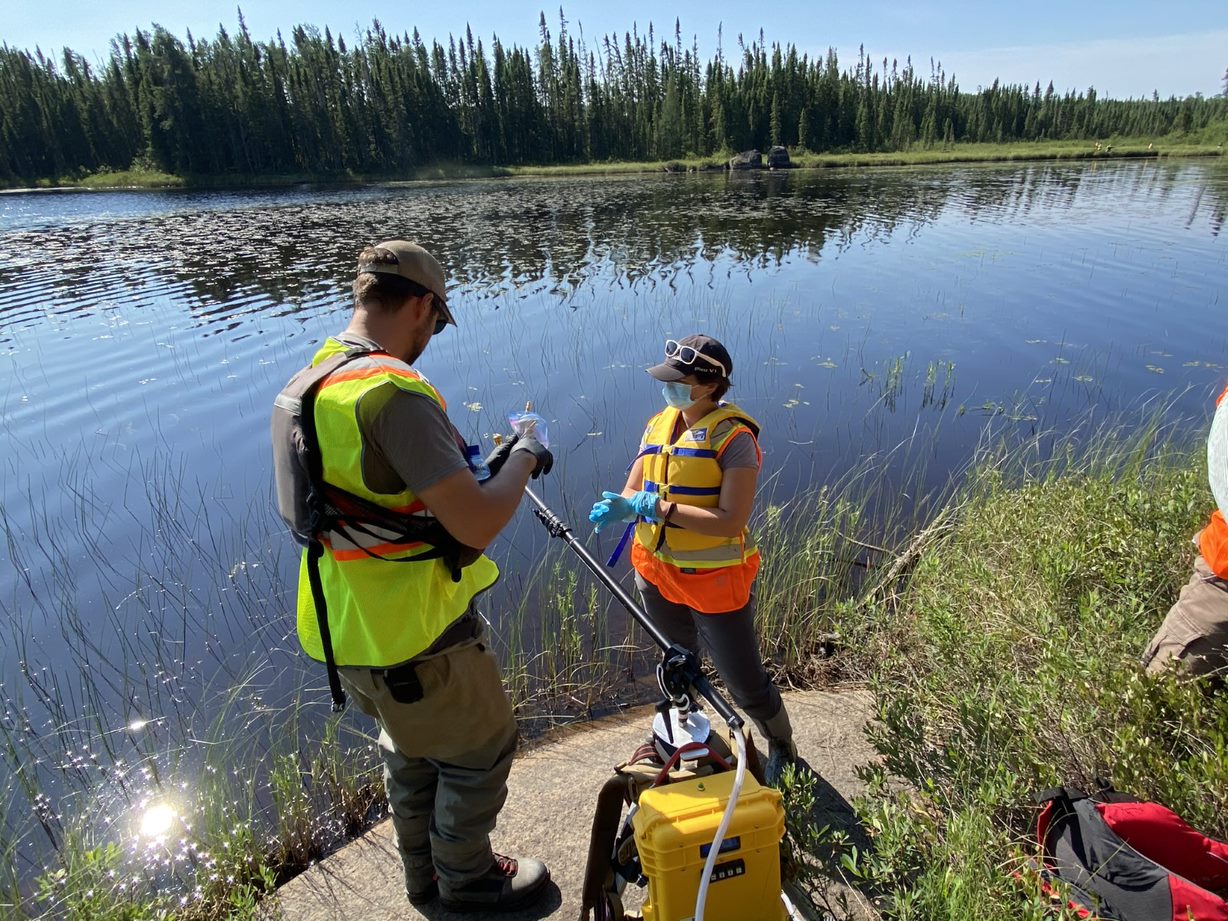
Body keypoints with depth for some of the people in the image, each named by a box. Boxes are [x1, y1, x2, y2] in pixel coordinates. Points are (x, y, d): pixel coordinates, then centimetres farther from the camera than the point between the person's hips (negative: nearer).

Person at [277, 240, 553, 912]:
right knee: (481, 751, 17)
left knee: (411, 746, 29)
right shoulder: (393, 389, -27)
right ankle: (466, 880, 40)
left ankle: (423, 870, 50)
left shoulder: (318, 377, 3)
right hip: (413, 637, -9)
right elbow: (476, 524, -29)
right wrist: (524, 459, -12)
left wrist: (456, 466, 15)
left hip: (345, 629, 9)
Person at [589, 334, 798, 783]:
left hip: (715, 581, -6)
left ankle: (783, 747, 38)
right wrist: (619, 506, -21)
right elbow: (633, 491, 2)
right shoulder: (658, 425, 2)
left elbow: (731, 521, -27)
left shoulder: (734, 437, -19)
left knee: (745, 683, 8)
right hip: (658, 575, 6)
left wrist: (658, 508, -30)